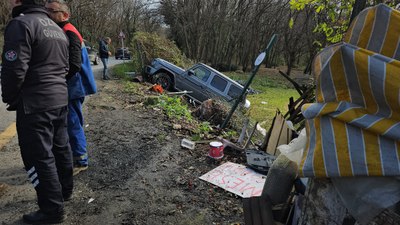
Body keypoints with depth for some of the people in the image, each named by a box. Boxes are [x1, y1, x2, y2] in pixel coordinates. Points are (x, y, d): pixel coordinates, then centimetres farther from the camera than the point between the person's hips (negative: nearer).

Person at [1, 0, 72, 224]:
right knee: (60, 147, 19)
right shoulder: (57, 28, 16)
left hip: (35, 104, -9)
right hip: (60, 98, 9)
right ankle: (65, 190, 36)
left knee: (39, 156, 0)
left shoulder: (21, 24, -13)